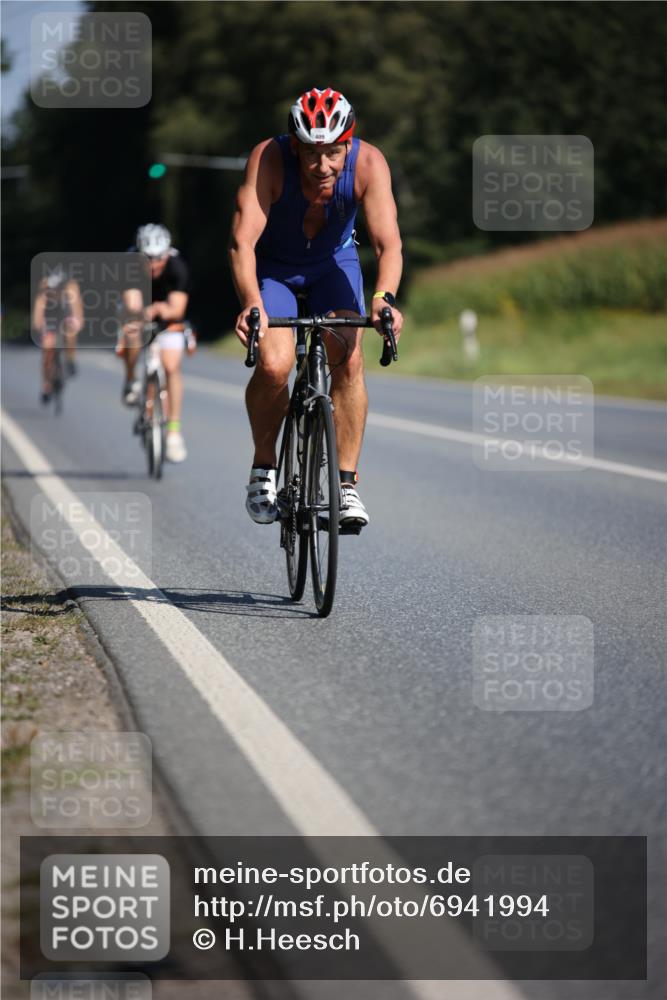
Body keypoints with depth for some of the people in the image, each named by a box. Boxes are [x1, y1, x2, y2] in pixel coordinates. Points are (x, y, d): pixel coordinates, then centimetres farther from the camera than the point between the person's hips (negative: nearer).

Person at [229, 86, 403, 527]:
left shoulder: (368, 163, -29)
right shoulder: (269, 160, -33)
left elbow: (389, 243, -35)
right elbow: (243, 241, -40)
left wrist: (384, 299, -53)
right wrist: (251, 305, -55)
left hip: (333, 262, 2)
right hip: (272, 264, -2)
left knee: (349, 360, -19)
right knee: (274, 365, -22)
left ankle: (347, 483, -9)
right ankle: (264, 467, 3)